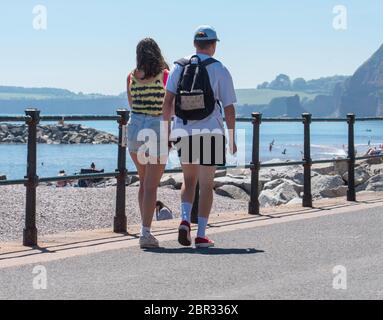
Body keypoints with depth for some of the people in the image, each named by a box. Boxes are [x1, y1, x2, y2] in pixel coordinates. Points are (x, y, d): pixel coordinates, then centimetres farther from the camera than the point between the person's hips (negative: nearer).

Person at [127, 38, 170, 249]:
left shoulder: (131, 76, 4)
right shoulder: (165, 75, -5)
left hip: (135, 127, 4)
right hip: (157, 130, -4)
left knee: (143, 182, 19)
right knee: (151, 186, -4)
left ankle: (146, 228, 22)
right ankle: (145, 232, -13)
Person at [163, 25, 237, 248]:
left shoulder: (179, 67, 5)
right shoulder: (219, 70, -3)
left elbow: (168, 101, -2)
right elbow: (229, 108, -3)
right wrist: (232, 139, 5)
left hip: (183, 132, 3)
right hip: (210, 133, -3)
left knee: (189, 180, 19)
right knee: (206, 184, 4)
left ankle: (185, 219, -3)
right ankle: (201, 235, 2)